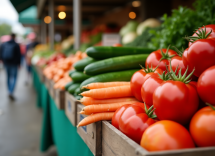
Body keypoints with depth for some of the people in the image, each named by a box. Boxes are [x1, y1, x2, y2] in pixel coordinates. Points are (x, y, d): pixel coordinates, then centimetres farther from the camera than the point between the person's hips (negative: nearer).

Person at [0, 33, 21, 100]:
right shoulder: (16, 45, -11)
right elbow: (19, 55, -8)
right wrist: (19, 63, 2)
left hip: (6, 63, 4)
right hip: (14, 63, -4)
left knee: (8, 76, 17)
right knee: (13, 77, 1)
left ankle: (10, 92, 25)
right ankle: (11, 92, -14)